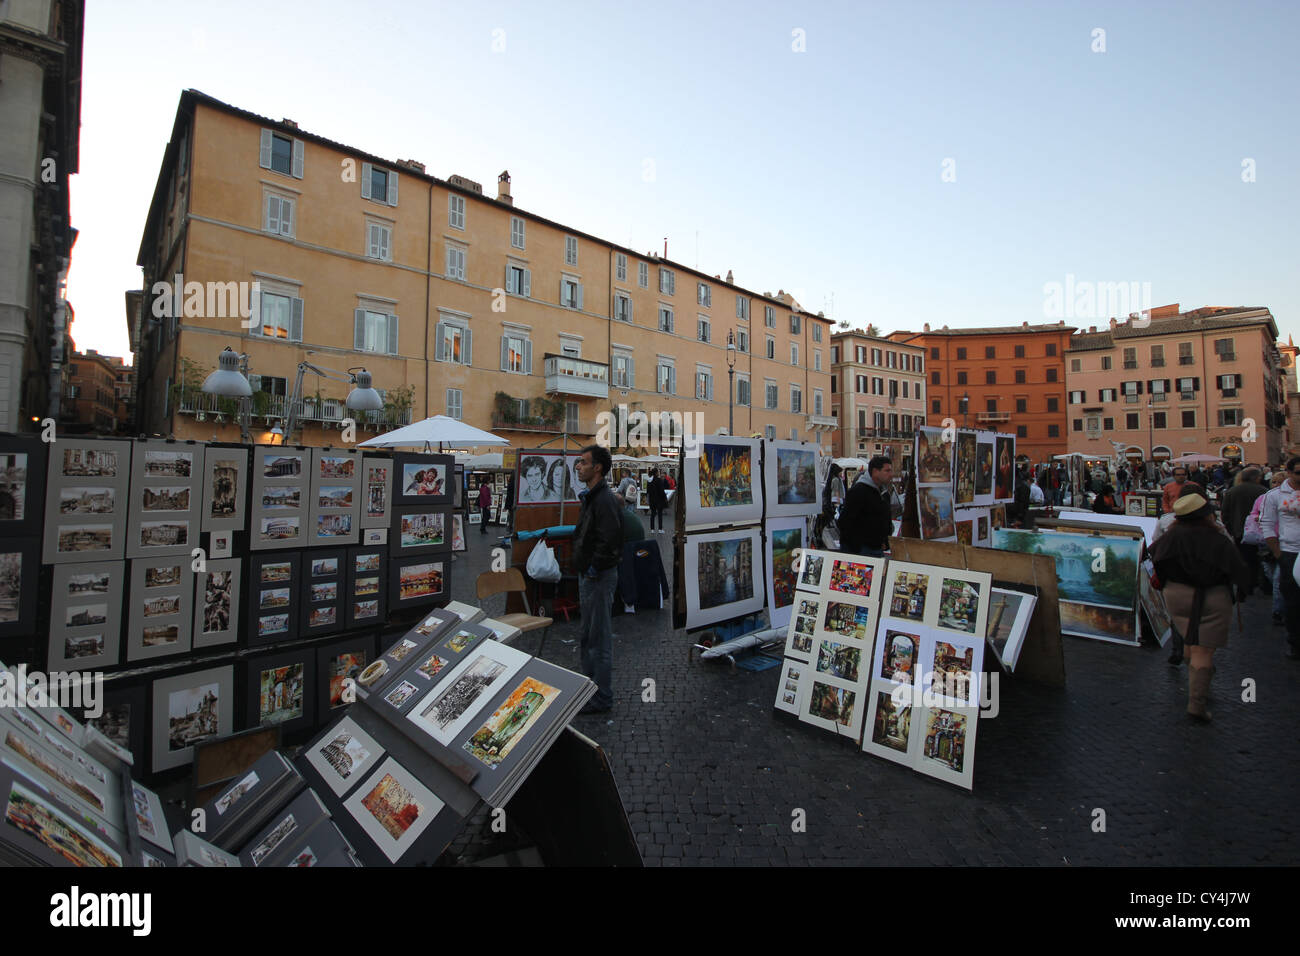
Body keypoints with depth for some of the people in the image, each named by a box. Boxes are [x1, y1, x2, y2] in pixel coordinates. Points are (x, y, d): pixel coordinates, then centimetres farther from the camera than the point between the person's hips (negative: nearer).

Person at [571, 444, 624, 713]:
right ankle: (590, 685, 35)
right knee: (589, 635, 20)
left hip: (599, 576, -11)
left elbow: (609, 541, -27)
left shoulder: (605, 499, -20)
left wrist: (594, 568, -19)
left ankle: (602, 698, 14)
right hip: (588, 574, 11)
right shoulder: (590, 496, 14)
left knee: (599, 637, 0)